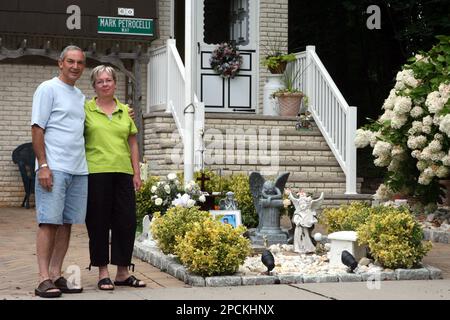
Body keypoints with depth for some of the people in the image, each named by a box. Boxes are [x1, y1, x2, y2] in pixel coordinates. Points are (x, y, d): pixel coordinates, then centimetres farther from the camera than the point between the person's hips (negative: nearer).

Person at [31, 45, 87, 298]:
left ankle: (56, 275, 10)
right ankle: (44, 279, -7)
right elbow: (37, 128, -7)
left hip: (79, 170, 7)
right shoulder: (48, 89, -1)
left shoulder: (80, 95, 20)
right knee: (49, 222, -8)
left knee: (67, 223, 5)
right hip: (54, 168, -7)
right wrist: (43, 165, -15)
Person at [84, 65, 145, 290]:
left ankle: (123, 272, 16)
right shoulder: (86, 109, 3)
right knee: (99, 223, 1)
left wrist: (136, 173, 11)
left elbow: (133, 144, 16)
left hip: (123, 173, 4)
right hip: (96, 172, -4)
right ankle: (103, 273, 10)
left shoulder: (125, 111, 14)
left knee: (127, 221, 4)